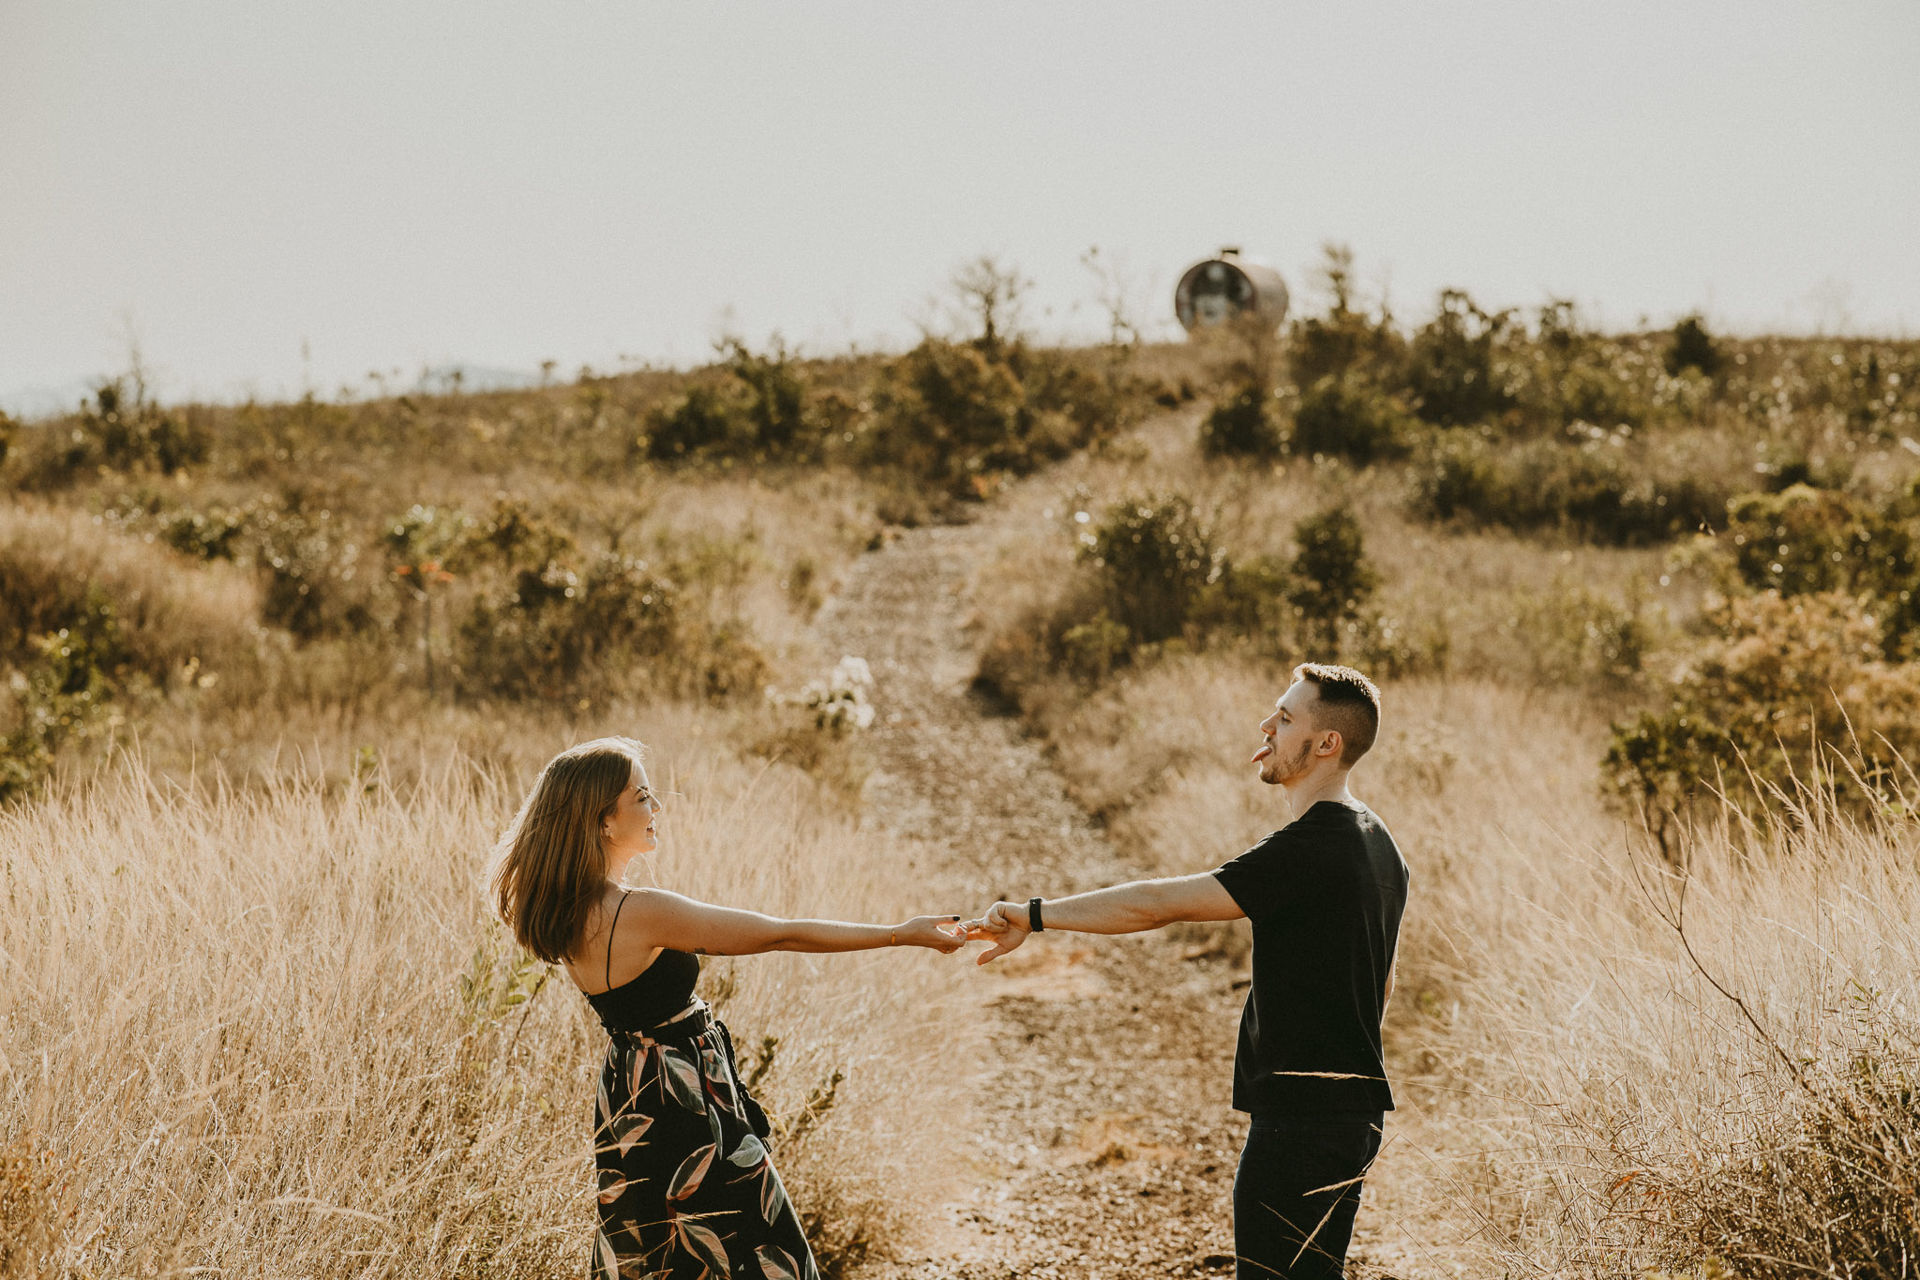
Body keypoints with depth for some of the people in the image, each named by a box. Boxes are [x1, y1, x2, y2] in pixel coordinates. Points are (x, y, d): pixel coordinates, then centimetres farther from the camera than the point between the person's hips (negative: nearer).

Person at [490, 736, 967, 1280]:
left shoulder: (567, 910, -4)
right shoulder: (642, 913, -28)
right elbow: (782, 934, -23)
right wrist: (903, 934, -16)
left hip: (626, 1105, 9)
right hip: (686, 1111, -9)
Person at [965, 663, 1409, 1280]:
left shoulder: (1306, 850, -19)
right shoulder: (1379, 846, 12)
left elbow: (1158, 904, -22)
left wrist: (1035, 915, -18)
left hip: (1300, 1122, -10)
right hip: (1357, 1108, 10)